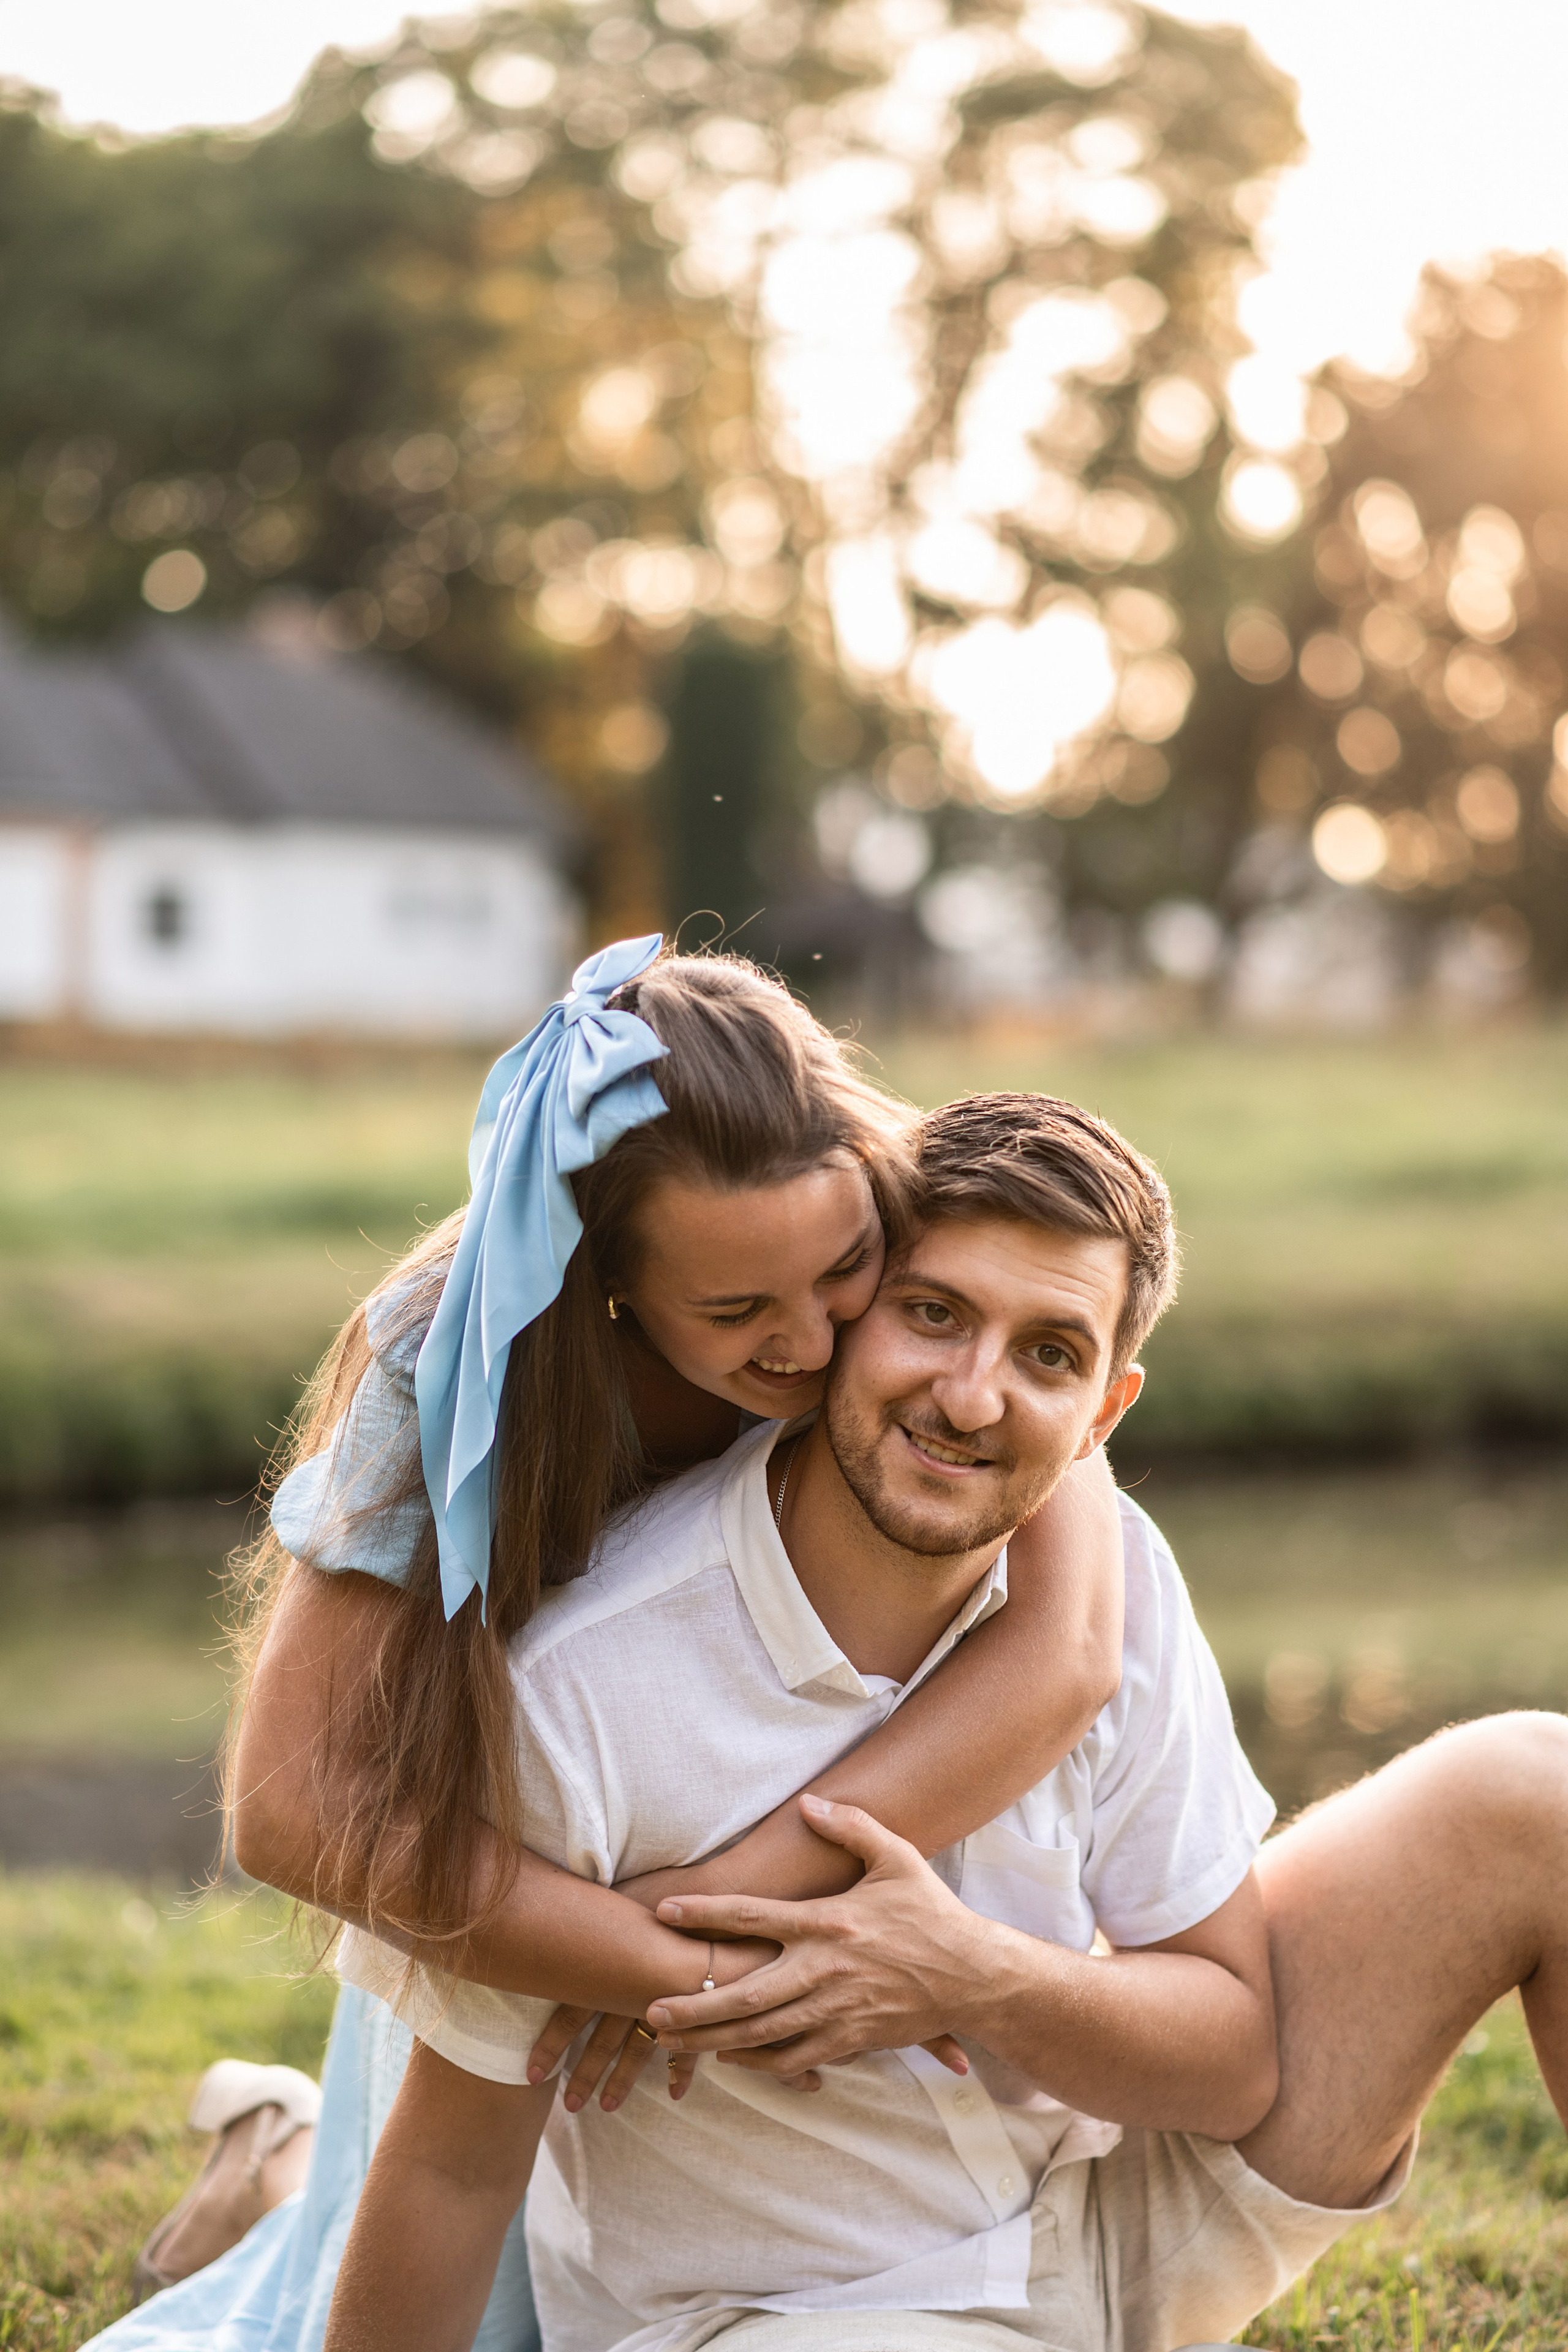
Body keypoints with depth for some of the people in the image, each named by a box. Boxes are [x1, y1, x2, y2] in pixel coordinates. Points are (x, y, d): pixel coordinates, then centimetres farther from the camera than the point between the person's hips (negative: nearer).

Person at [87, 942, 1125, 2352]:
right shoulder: (452, 1363, -33)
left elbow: (1067, 1655, -44)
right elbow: (288, 1805, -39)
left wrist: (735, 1898, -46)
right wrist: (693, 1971, -45)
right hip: (519, 1866, -2)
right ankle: (271, 2149, 37)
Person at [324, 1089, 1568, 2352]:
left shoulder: (1111, 1573, -9)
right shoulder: (581, 1688, -23)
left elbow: (1241, 2062, -5)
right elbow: (455, 2167, -14)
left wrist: (979, 1979, -24)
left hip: (1114, 2229, 6)